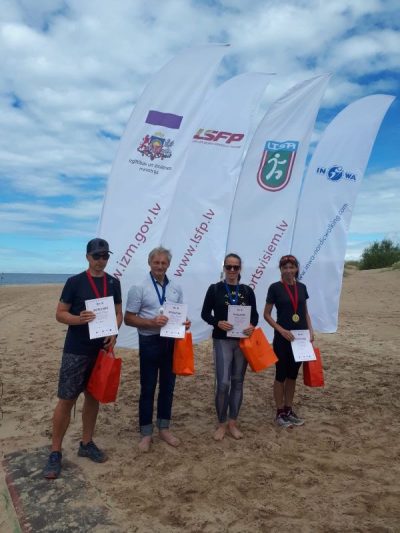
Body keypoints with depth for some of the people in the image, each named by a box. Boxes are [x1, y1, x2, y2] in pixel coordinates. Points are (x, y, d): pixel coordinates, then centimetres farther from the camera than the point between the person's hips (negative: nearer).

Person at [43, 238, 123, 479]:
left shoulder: (113, 283, 6)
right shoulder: (74, 282, -6)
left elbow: (119, 313, 10)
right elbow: (60, 313, -4)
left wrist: (114, 334, -7)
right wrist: (79, 319, -24)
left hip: (102, 349, 4)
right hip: (76, 351, -4)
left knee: (93, 396, 13)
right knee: (66, 399, 0)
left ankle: (87, 443, 29)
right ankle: (55, 452, 13)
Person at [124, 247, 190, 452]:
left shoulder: (176, 289, 7)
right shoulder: (139, 288, -8)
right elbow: (128, 318, -8)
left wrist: (184, 323, -8)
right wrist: (151, 322, -23)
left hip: (172, 341, 5)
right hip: (150, 342, -4)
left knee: (167, 386, 14)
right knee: (148, 388, 6)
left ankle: (164, 428, 30)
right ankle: (146, 433, 20)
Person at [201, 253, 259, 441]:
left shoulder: (247, 290, 5)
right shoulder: (215, 289, -2)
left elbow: (255, 314, 7)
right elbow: (205, 313, -1)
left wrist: (252, 325, -15)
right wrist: (217, 323, -19)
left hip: (243, 341, 3)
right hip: (222, 341, -3)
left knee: (238, 382, 11)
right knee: (223, 383, -7)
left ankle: (233, 422, 25)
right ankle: (221, 424, 14)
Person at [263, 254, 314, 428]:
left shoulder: (302, 287, 6)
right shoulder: (275, 287, -8)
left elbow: (305, 312, 15)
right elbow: (266, 314, -6)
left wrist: (310, 330, 3)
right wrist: (282, 330, -15)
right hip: (282, 338, -5)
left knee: (293, 375, 14)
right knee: (281, 375, 4)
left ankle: (289, 410, 27)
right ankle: (280, 413, 17)